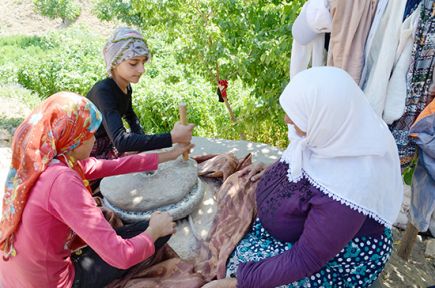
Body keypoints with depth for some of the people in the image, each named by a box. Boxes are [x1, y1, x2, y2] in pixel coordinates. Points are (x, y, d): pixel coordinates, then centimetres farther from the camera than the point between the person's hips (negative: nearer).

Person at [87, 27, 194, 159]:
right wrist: (172, 138, -48)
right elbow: (120, 141, -42)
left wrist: (143, 140, 1)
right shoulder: (103, 91, -28)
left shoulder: (126, 87, -4)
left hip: (109, 143, 8)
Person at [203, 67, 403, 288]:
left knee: (242, 260, -11)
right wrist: (270, 172, -3)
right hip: (311, 216, 8)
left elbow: (304, 260, -29)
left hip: (338, 256, -7)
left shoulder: (348, 187, -40)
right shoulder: (334, 128, -18)